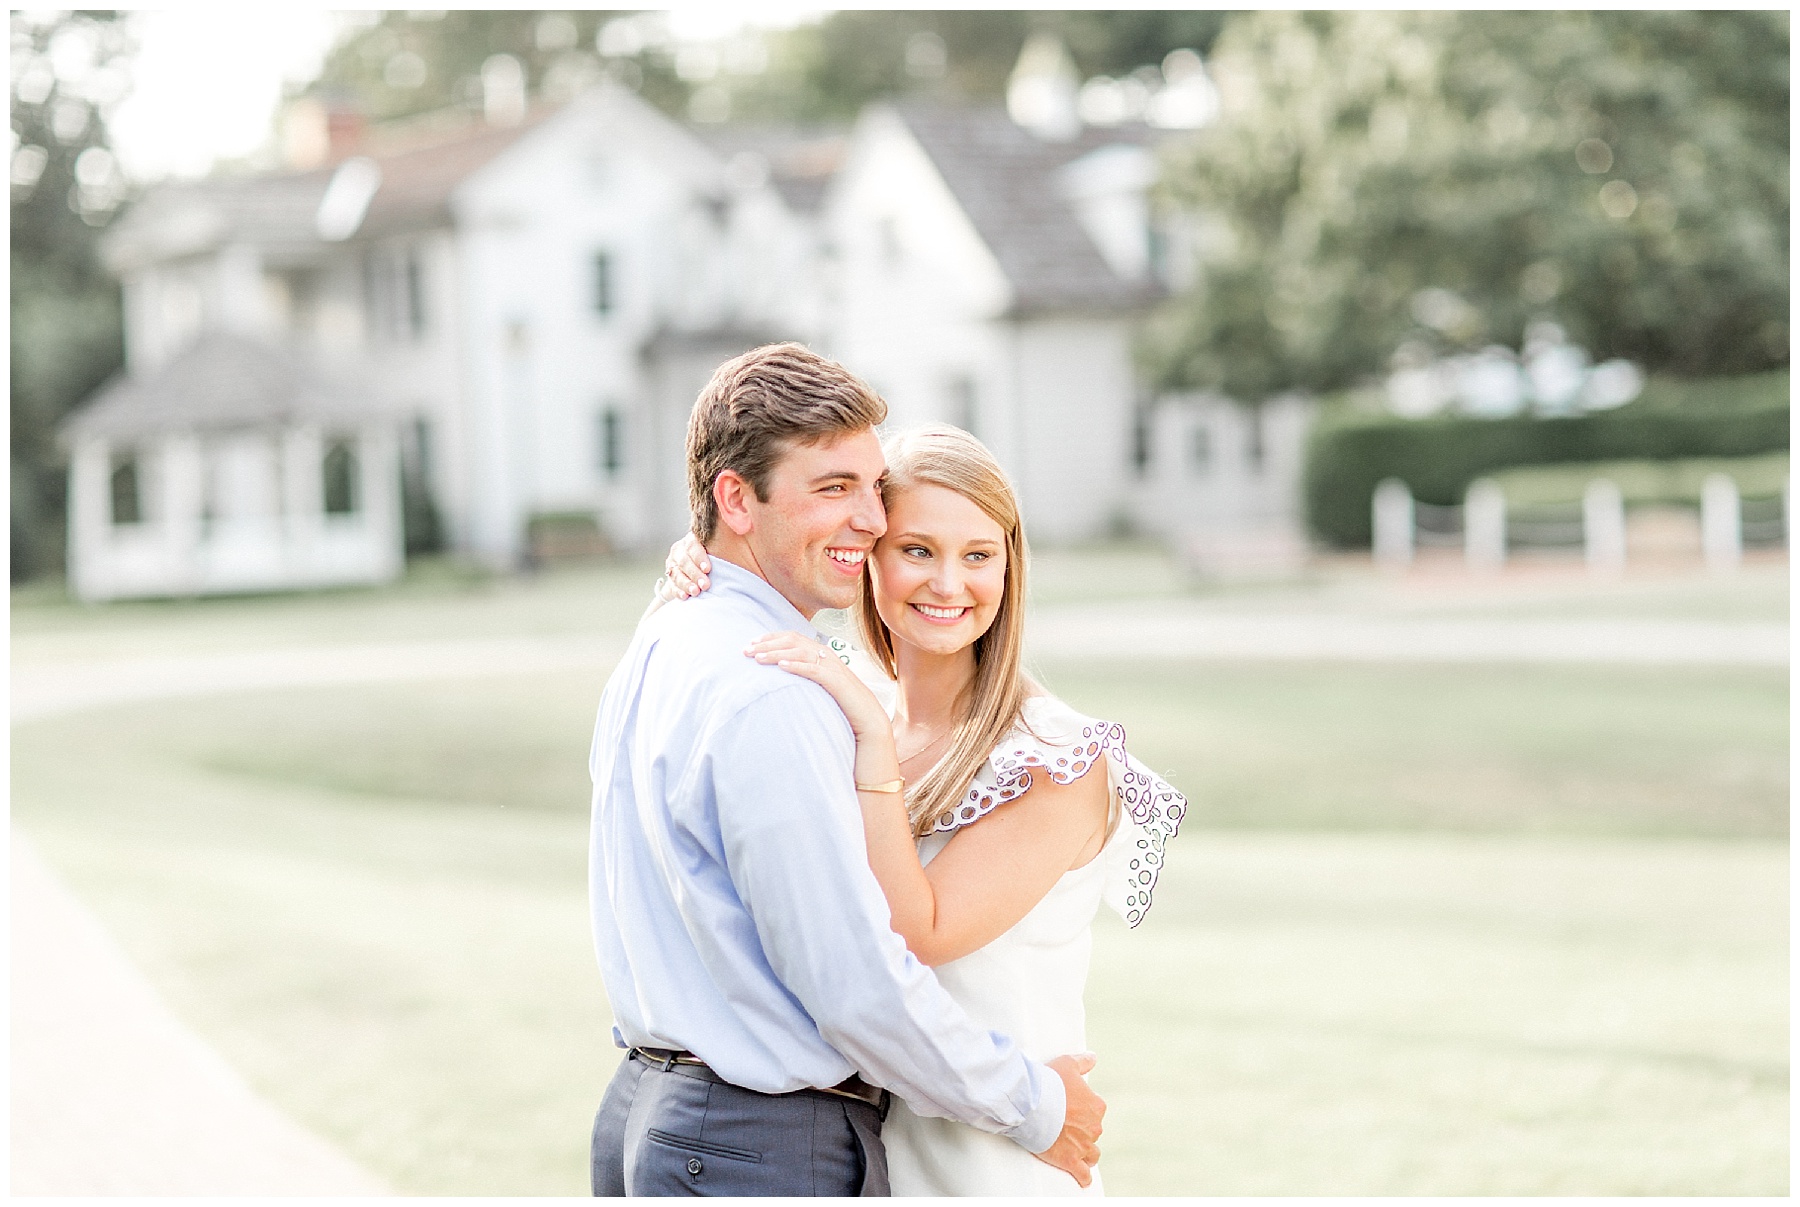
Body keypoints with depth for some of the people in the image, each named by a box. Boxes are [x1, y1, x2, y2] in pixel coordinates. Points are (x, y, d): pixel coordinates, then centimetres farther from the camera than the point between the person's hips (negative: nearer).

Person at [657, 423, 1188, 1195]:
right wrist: (684, 597, -10)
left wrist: (874, 739, -26)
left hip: (991, 1164, -5)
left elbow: (912, 935, -20)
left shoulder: (1061, 762, -15)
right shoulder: (846, 707, 2)